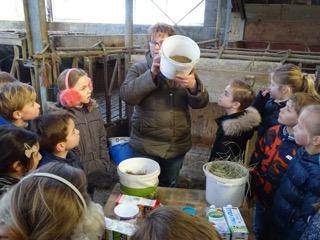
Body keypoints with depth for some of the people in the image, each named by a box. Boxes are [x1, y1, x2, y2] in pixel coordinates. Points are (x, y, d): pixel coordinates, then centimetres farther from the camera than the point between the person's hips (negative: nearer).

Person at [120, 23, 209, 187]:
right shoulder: (139, 69, -2)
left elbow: (200, 103, -5)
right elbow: (127, 96, -19)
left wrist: (193, 86, -28)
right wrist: (152, 73, -30)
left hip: (178, 146, 3)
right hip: (146, 146, -2)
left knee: (168, 189, 21)